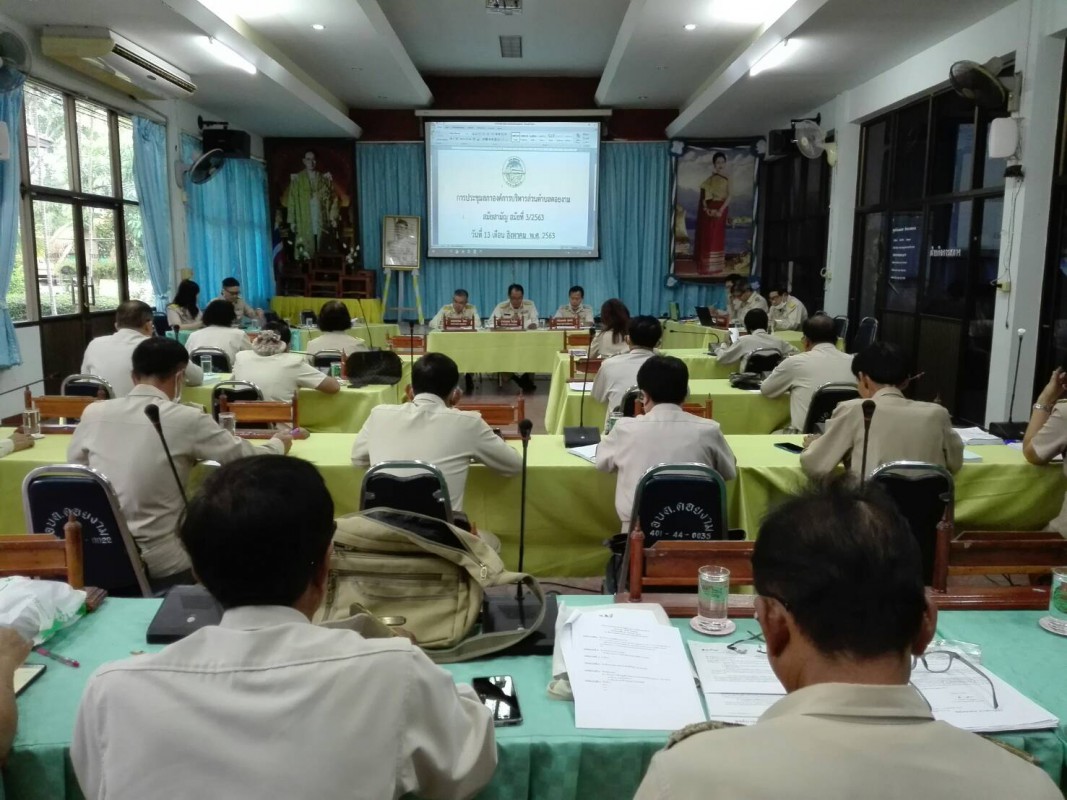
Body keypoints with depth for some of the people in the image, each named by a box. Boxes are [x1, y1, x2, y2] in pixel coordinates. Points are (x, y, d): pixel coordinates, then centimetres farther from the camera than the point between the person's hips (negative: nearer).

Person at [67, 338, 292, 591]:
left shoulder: (93, 413, 0)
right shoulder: (187, 419, -12)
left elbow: (73, 466, 17)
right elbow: (250, 460, -1)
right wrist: (278, 444, 21)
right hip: (160, 566, -5)